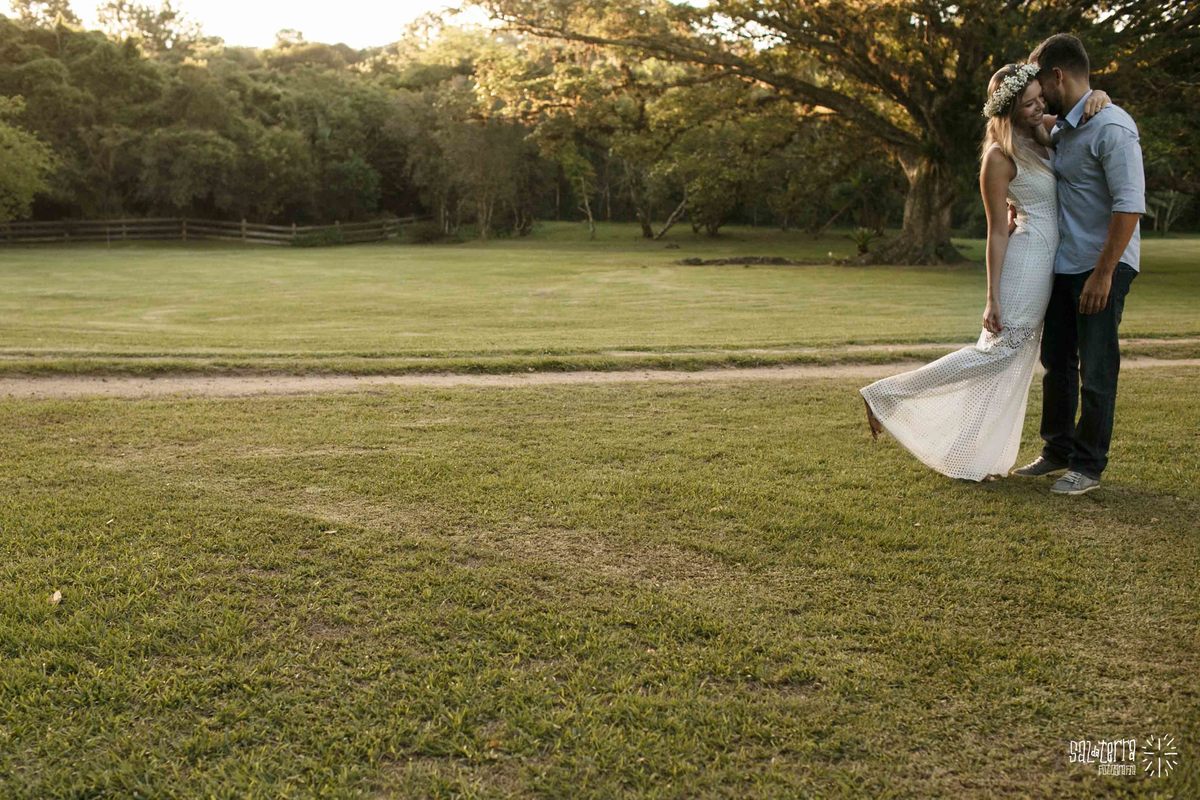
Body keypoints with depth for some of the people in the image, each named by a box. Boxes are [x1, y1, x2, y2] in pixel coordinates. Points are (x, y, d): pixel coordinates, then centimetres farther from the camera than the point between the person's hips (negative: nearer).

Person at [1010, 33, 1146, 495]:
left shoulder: (1111, 127, -16)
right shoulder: (1059, 129, 10)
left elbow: (1130, 204, -21)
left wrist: (1103, 273, -22)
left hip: (1103, 267, -8)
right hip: (1062, 266, 8)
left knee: (1096, 370, -1)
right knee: (1057, 362, 13)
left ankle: (1089, 466, 9)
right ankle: (1057, 451, 27)